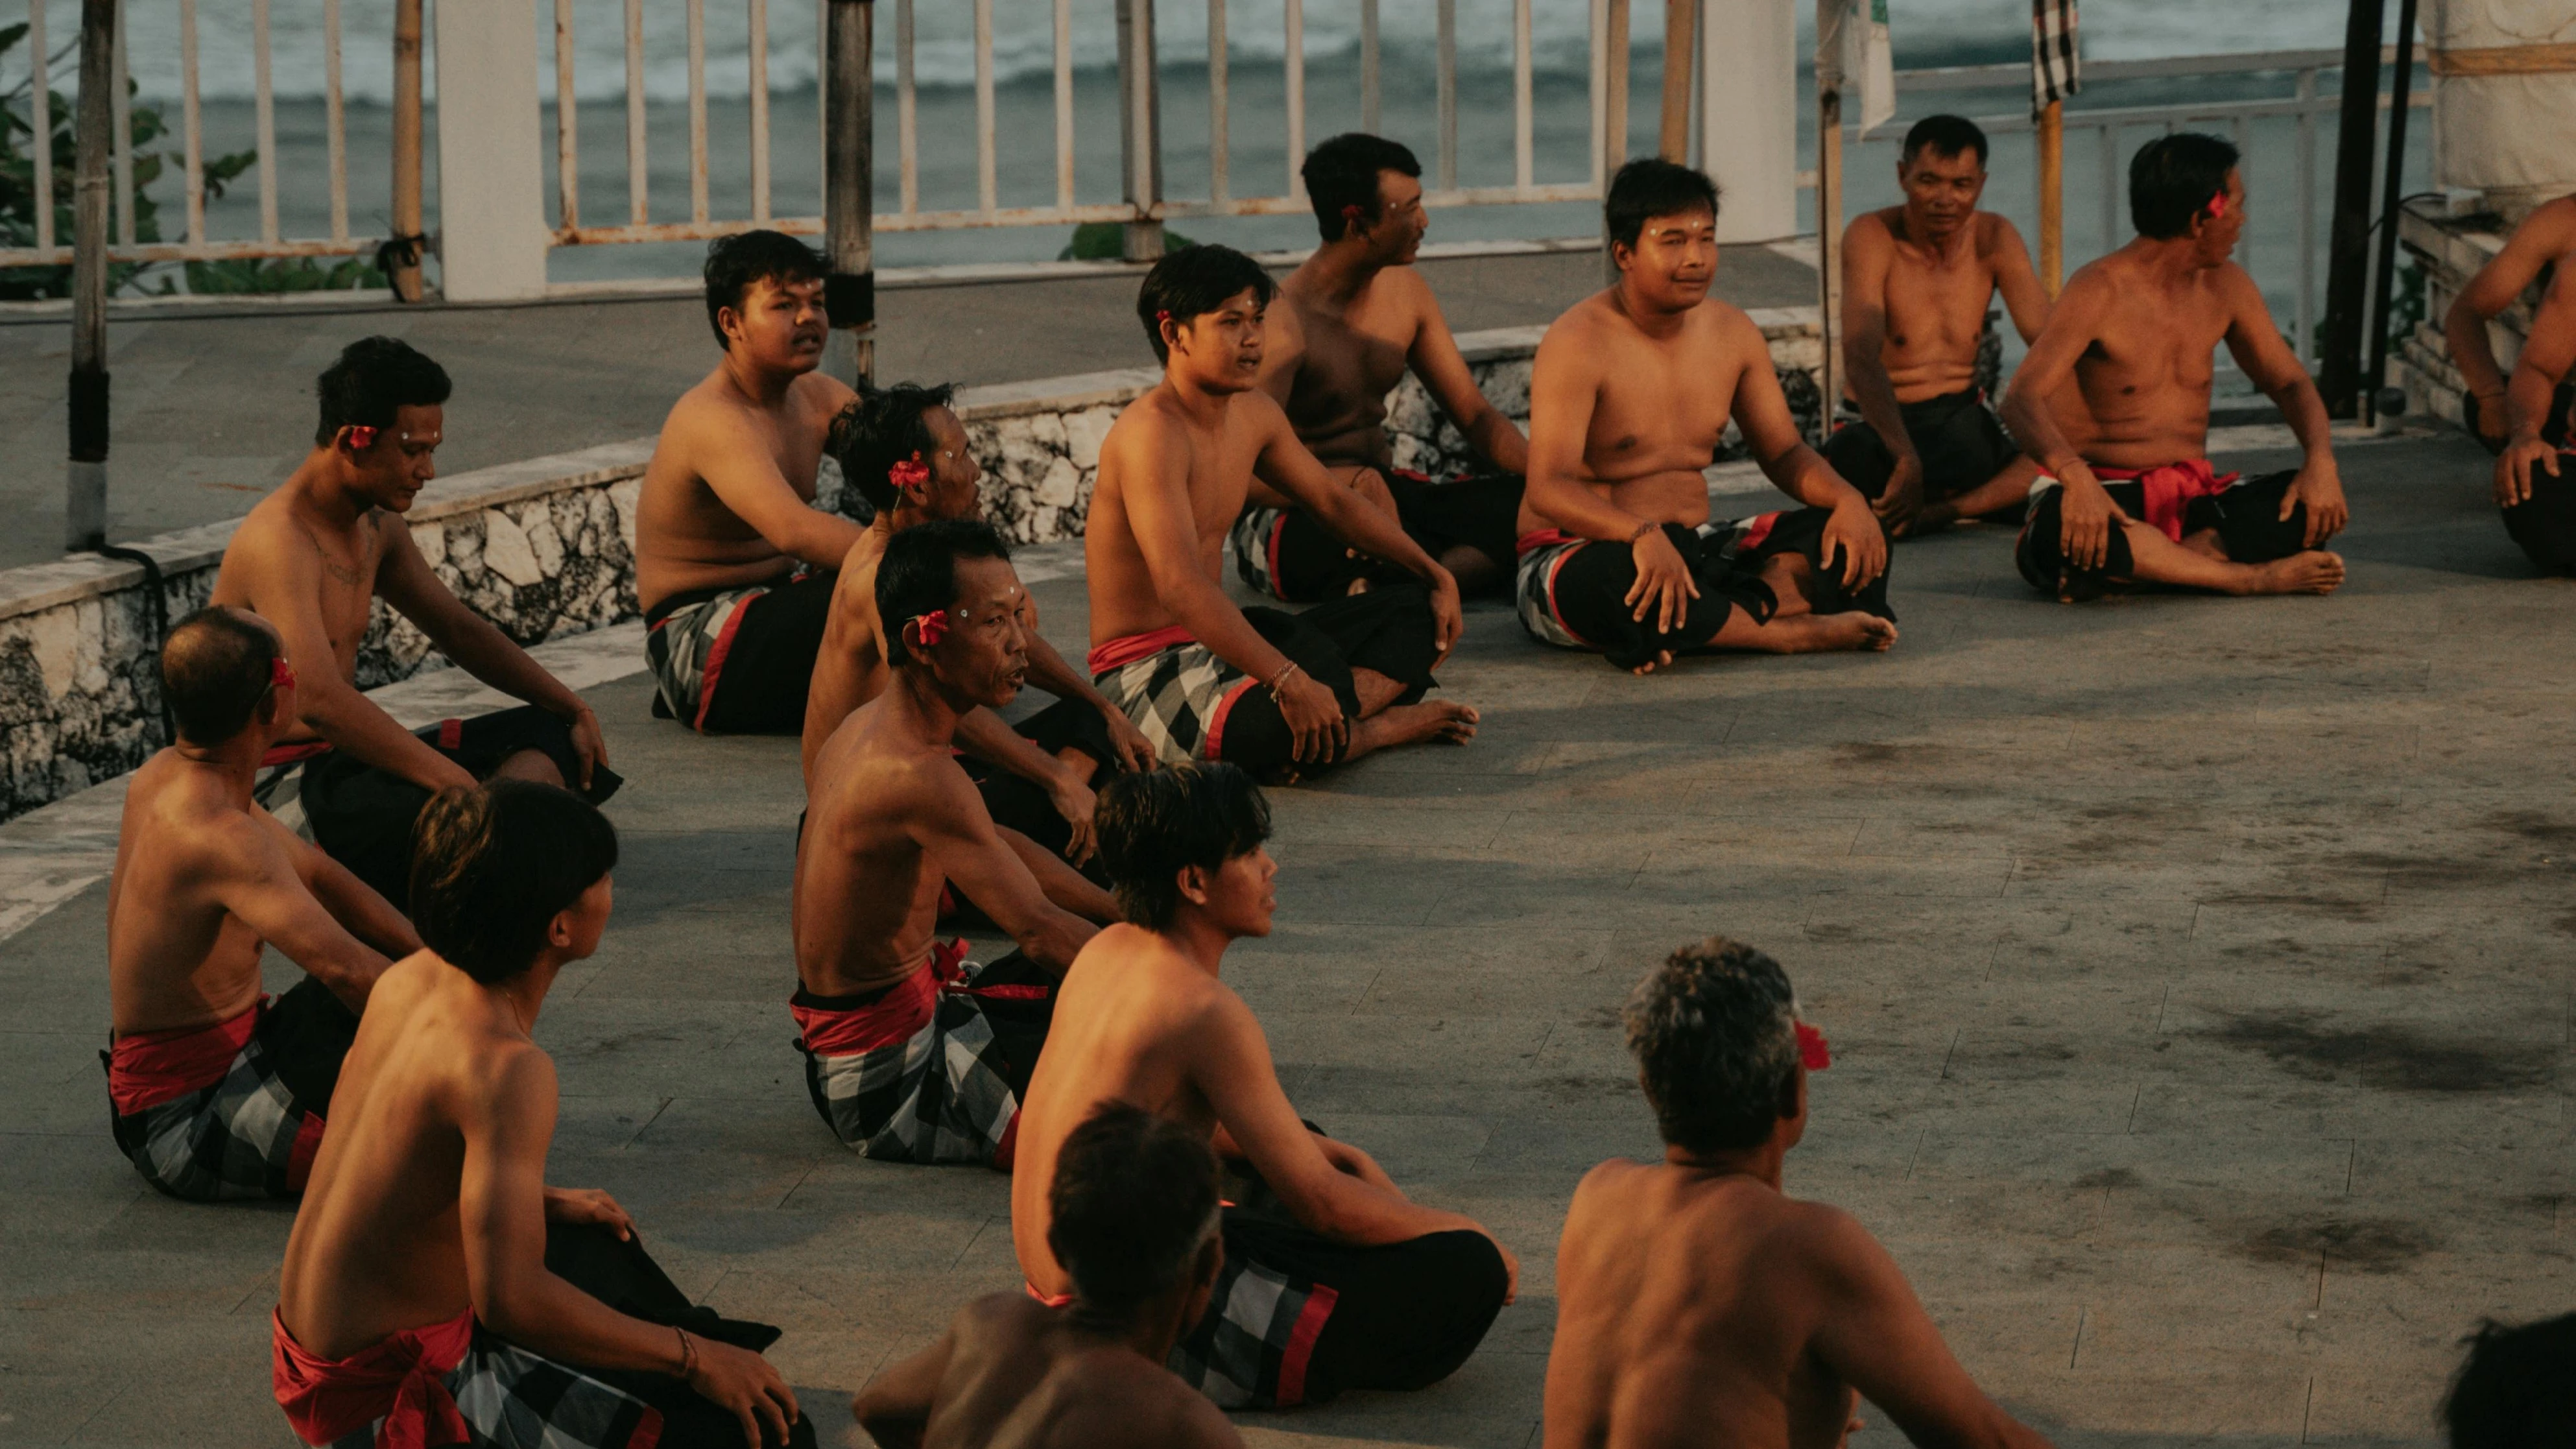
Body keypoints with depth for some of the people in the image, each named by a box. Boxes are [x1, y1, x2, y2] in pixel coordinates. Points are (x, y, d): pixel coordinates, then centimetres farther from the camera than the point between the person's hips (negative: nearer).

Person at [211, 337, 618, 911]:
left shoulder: (377, 529, 12)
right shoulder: (281, 542, -20)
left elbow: (460, 630, 24)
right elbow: (321, 700, -32)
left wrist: (573, 708, 14)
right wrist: (462, 785, -35)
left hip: (341, 757, 11)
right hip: (282, 784, -11)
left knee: (551, 733, 9)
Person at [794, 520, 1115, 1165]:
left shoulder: (871, 725, 8)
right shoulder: (919, 773, -25)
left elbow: (999, 849, 19)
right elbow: (1040, 930, -24)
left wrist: (1126, 914, 13)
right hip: (888, 1078, -10)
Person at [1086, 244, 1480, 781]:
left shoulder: (1254, 414, 5)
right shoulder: (1154, 431, -24)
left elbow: (1333, 502, 21)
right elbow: (1181, 587, -35)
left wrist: (1435, 574, 13)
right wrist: (1291, 681, -40)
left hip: (1216, 639, 10)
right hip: (1145, 673, -10)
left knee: (1418, 612, 7)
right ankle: (1385, 725, -4)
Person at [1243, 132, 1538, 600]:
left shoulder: (1405, 291, 9)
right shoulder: (1283, 321, -18)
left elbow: (1475, 415, 12)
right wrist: (1357, 484, -41)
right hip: (1291, 515, -9)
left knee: (1530, 506, -21)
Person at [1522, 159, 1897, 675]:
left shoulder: (1733, 333, 8)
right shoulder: (1579, 342, -14)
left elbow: (1783, 452, 16)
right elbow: (1547, 487, -25)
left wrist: (1847, 499, -8)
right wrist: (1643, 534, -43)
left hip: (1695, 551, 7)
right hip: (1580, 550, -7)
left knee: (1855, 540, -10)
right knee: (1602, 581, -43)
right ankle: (1797, 631, -31)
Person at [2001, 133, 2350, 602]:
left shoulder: (2225, 287, 9)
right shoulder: (2100, 292, -11)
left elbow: (2290, 382, 15)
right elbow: (2022, 398, -23)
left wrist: (2320, 458, -9)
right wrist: (2075, 475, -44)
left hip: (2195, 496, 6)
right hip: (2108, 494, -6)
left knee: (2321, 502, -20)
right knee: (2060, 525, -41)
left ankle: (2140, 567, -30)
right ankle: (2252, 576, -33)